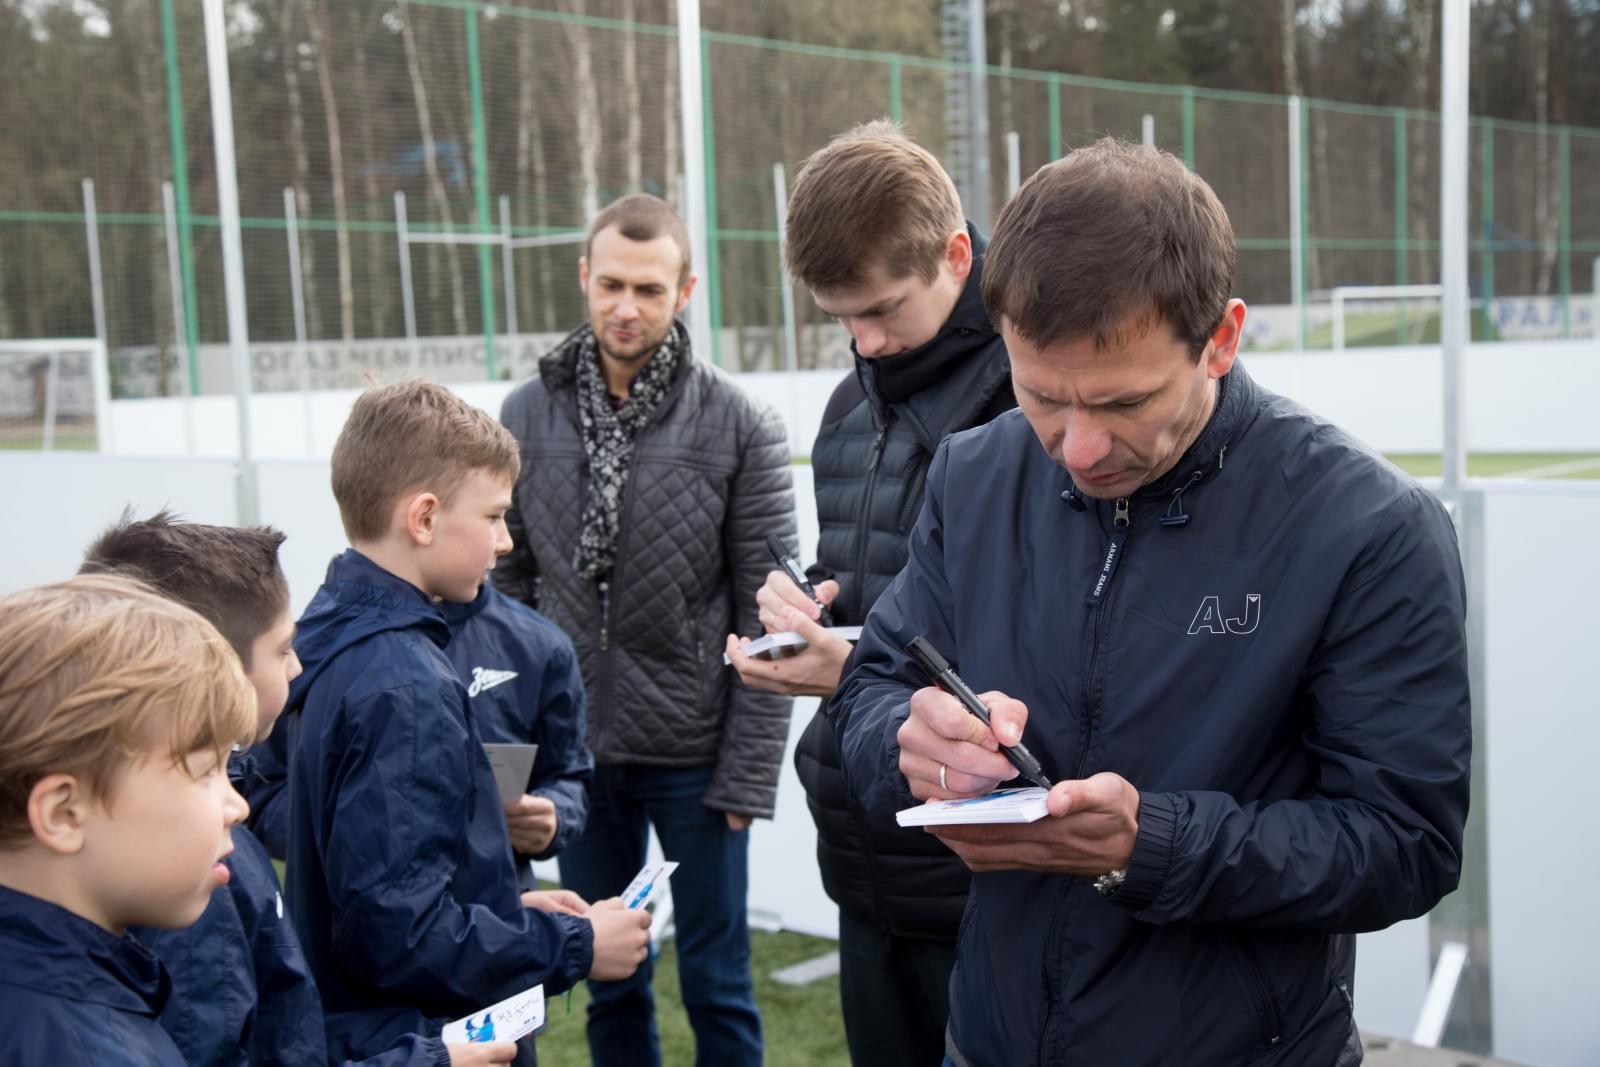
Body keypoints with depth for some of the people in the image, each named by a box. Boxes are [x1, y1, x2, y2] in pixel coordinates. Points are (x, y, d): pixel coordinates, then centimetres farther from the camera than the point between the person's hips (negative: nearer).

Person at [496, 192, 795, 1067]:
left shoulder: (740, 427, -8)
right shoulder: (527, 416, 1)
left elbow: (765, 617, -7)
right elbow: (511, 584, 6)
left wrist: (748, 772, -9)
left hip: (695, 755, -2)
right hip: (575, 752, 3)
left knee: (716, 983, 9)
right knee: (608, 982, 15)